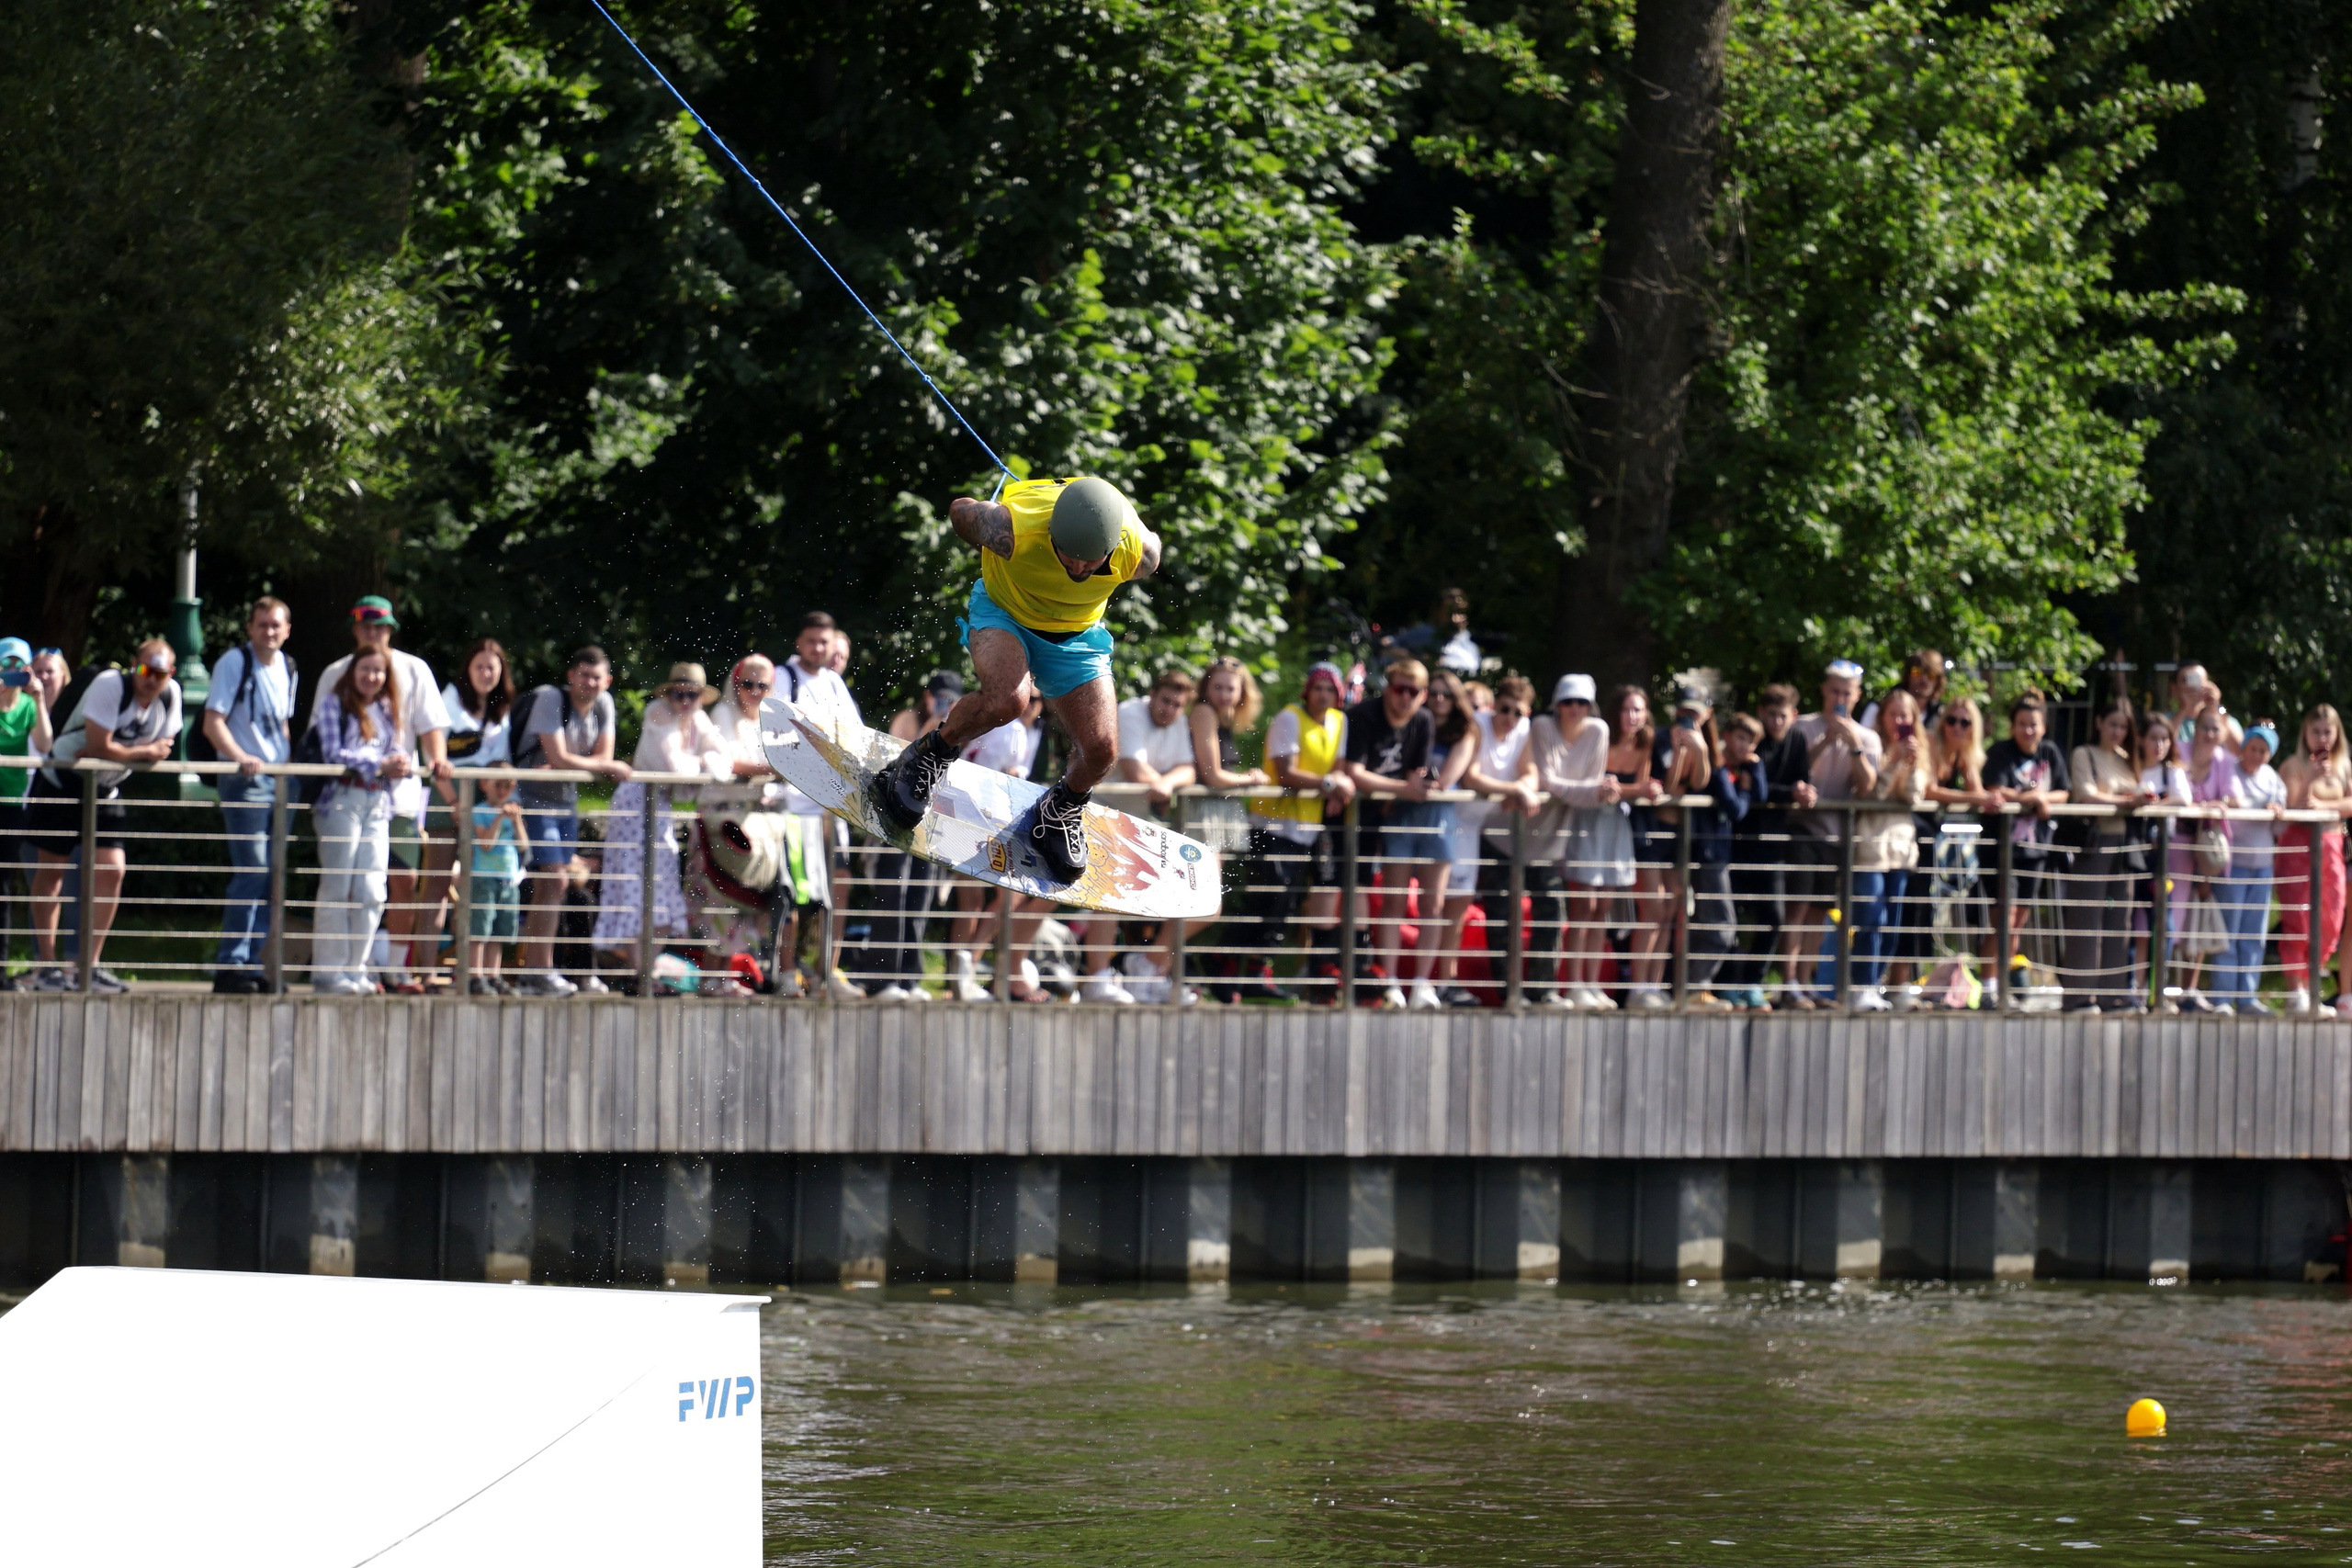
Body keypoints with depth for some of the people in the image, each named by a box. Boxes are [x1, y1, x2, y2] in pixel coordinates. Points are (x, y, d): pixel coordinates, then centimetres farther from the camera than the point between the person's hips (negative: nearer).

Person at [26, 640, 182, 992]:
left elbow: (162, 750, -1)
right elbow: (99, 747, -27)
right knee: (52, 870, -1)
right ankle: (47, 967, 5)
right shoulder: (110, 685, -24)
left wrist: (123, 754, -17)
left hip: (105, 790, 5)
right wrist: (145, 752, -14)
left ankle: (92, 966, 1)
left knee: (111, 870, -5)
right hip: (62, 780, -5)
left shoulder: (170, 695, -5)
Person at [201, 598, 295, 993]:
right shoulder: (235, 663, -7)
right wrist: (240, 757, -27)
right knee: (252, 873, -14)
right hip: (244, 782, -7)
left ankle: (250, 964, 13)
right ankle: (231, 967, -12)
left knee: (272, 876, 7)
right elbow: (213, 722, -12)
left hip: (279, 781, 7)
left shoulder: (287, 667, 14)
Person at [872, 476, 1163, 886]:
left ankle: (1063, 808, 24)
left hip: (1076, 633, 3)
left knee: (1101, 749, -10)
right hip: (1004, 611, -3)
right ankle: (928, 757, -6)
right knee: (1007, 698, -34)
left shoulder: (1138, 554, -31)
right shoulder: (1012, 531, -39)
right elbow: (961, 511, -16)